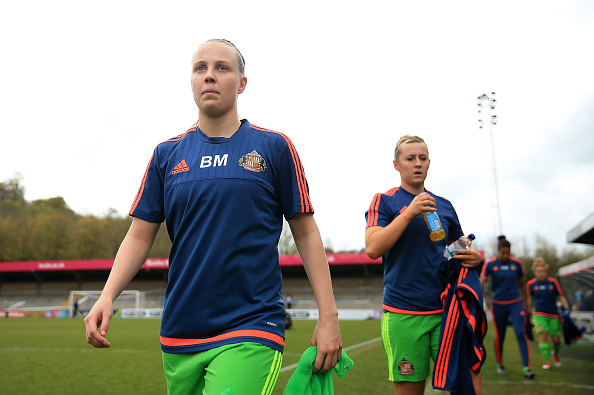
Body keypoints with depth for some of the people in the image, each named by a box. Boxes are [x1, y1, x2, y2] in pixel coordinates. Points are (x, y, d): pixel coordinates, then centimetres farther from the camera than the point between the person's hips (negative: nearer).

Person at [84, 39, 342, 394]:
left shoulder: (275, 148, 0)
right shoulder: (166, 155, 7)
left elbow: (306, 233, 1)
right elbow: (140, 235, 8)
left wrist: (329, 317, -3)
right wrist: (107, 296, -7)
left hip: (251, 330, -3)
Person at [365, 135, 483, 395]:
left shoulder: (444, 205, 14)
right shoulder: (384, 201, 3)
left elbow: (460, 249, 25)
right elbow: (373, 249, -12)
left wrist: (475, 257, 2)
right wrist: (409, 212, -17)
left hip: (447, 310, 4)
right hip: (403, 315, -3)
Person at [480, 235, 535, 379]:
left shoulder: (517, 263, 1)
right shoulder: (490, 264, -5)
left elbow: (522, 284, 12)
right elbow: (481, 282, -12)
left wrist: (525, 304, 15)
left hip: (516, 303, 1)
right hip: (498, 305, -1)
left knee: (521, 333, -13)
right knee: (499, 336, 9)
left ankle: (526, 367, -12)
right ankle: (499, 364, 29)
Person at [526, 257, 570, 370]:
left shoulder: (553, 282, -4)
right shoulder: (531, 284, -2)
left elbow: (561, 296, 2)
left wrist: (566, 309, -11)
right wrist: (528, 313, 18)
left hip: (554, 315, 1)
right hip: (539, 314, -1)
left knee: (556, 339, 2)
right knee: (543, 334, -17)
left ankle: (555, 353, 35)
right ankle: (547, 361, -10)